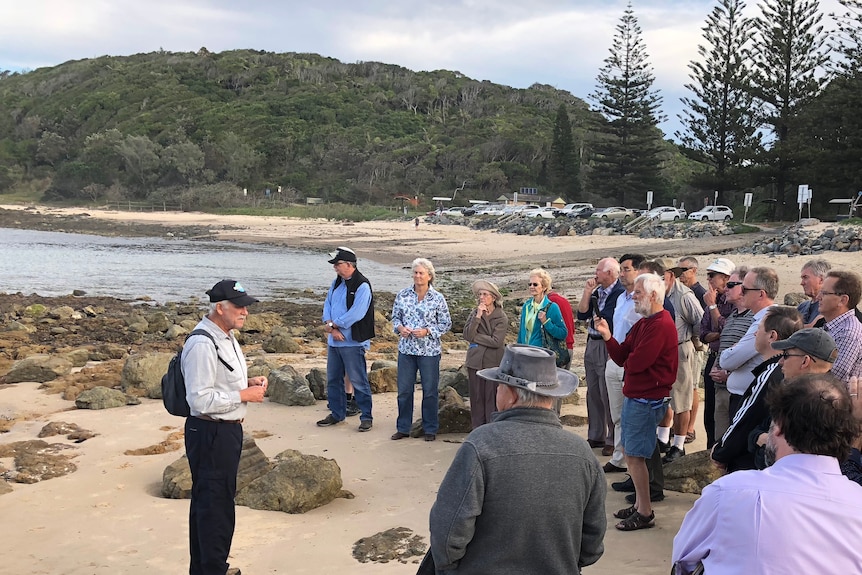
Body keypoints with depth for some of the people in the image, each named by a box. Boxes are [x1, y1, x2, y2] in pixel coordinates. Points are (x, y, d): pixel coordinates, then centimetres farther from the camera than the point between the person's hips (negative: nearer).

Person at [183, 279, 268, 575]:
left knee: (205, 504, 20)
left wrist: (249, 382, 5)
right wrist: (244, 395, -19)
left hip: (228, 430, 10)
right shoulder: (202, 345, -22)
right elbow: (200, 399, -26)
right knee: (216, 506, 0)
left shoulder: (226, 337, 10)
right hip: (211, 434, -10)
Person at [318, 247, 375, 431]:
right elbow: (328, 304, 9)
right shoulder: (337, 282, 12)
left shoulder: (362, 286, -14)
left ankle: (366, 416, 9)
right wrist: (331, 328, -8)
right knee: (333, 379, 15)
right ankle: (337, 414, 28)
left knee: (358, 381, -2)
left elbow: (356, 314, -21)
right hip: (334, 340, 8)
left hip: (353, 342, -8)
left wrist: (332, 324, -13)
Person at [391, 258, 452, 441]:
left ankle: (430, 429, 19)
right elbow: (395, 317, 11)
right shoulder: (403, 295, 3)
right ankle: (403, 428, 21)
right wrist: (400, 328, -10)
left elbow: (446, 324, -2)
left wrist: (426, 331, -15)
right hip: (406, 349, 3)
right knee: (404, 390, 8)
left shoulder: (438, 298, -5)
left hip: (429, 350, -2)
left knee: (430, 390, 6)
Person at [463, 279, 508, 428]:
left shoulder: (501, 317, -4)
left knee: (492, 399, 0)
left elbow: (496, 341, -14)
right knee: (476, 398, 7)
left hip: (493, 363, -3)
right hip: (475, 362, 3)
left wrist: (475, 337, -8)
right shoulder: (474, 313, 6)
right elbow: (467, 335, -7)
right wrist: (478, 317, -14)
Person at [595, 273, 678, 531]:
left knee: (634, 456, -5)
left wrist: (628, 360, -1)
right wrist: (607, 335, -5)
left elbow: (636, 362, -24)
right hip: (633, 396, 10)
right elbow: (621, 357, 9)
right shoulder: (643, 323, 14)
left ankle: (645, 513, 5)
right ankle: (639, 504, 26)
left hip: (647, 399, -10)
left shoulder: (661, 325, -19)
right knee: (630, 453, 15)